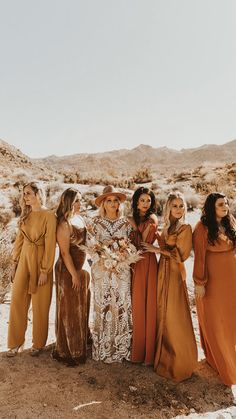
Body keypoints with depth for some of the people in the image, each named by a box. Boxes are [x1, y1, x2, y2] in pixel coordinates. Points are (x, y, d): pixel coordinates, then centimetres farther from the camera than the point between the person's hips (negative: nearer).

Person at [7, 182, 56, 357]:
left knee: (40, 305, 7)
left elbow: (50, 244, -14)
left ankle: (39, 343, 25)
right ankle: (16, 342, 24)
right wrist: (15, 263, 9)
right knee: (17, 301, 7)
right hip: (24, 259, 6)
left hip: (40, 261, -5)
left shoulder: (49, 215, -11)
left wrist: (44, 270, -15)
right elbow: (19, 240, 12)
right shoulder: (26, 215, 8)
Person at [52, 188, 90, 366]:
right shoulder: (64, 223, -18)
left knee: (82, 307, 20)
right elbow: (65, 252, -19)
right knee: (69, 309, 6)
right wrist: (74, 274, -16)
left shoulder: (80, 218, 6)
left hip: (83, 268, 8)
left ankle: (81, 343, 39)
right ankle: (67, 350, 24)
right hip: (68, 270, -8)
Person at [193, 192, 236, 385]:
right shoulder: (203, 227, -14)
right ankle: (217, 359, 29)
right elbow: (199, 256, -14)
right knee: (214, 320, 9)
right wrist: (199, 282, -14)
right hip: (212, 278, -5)